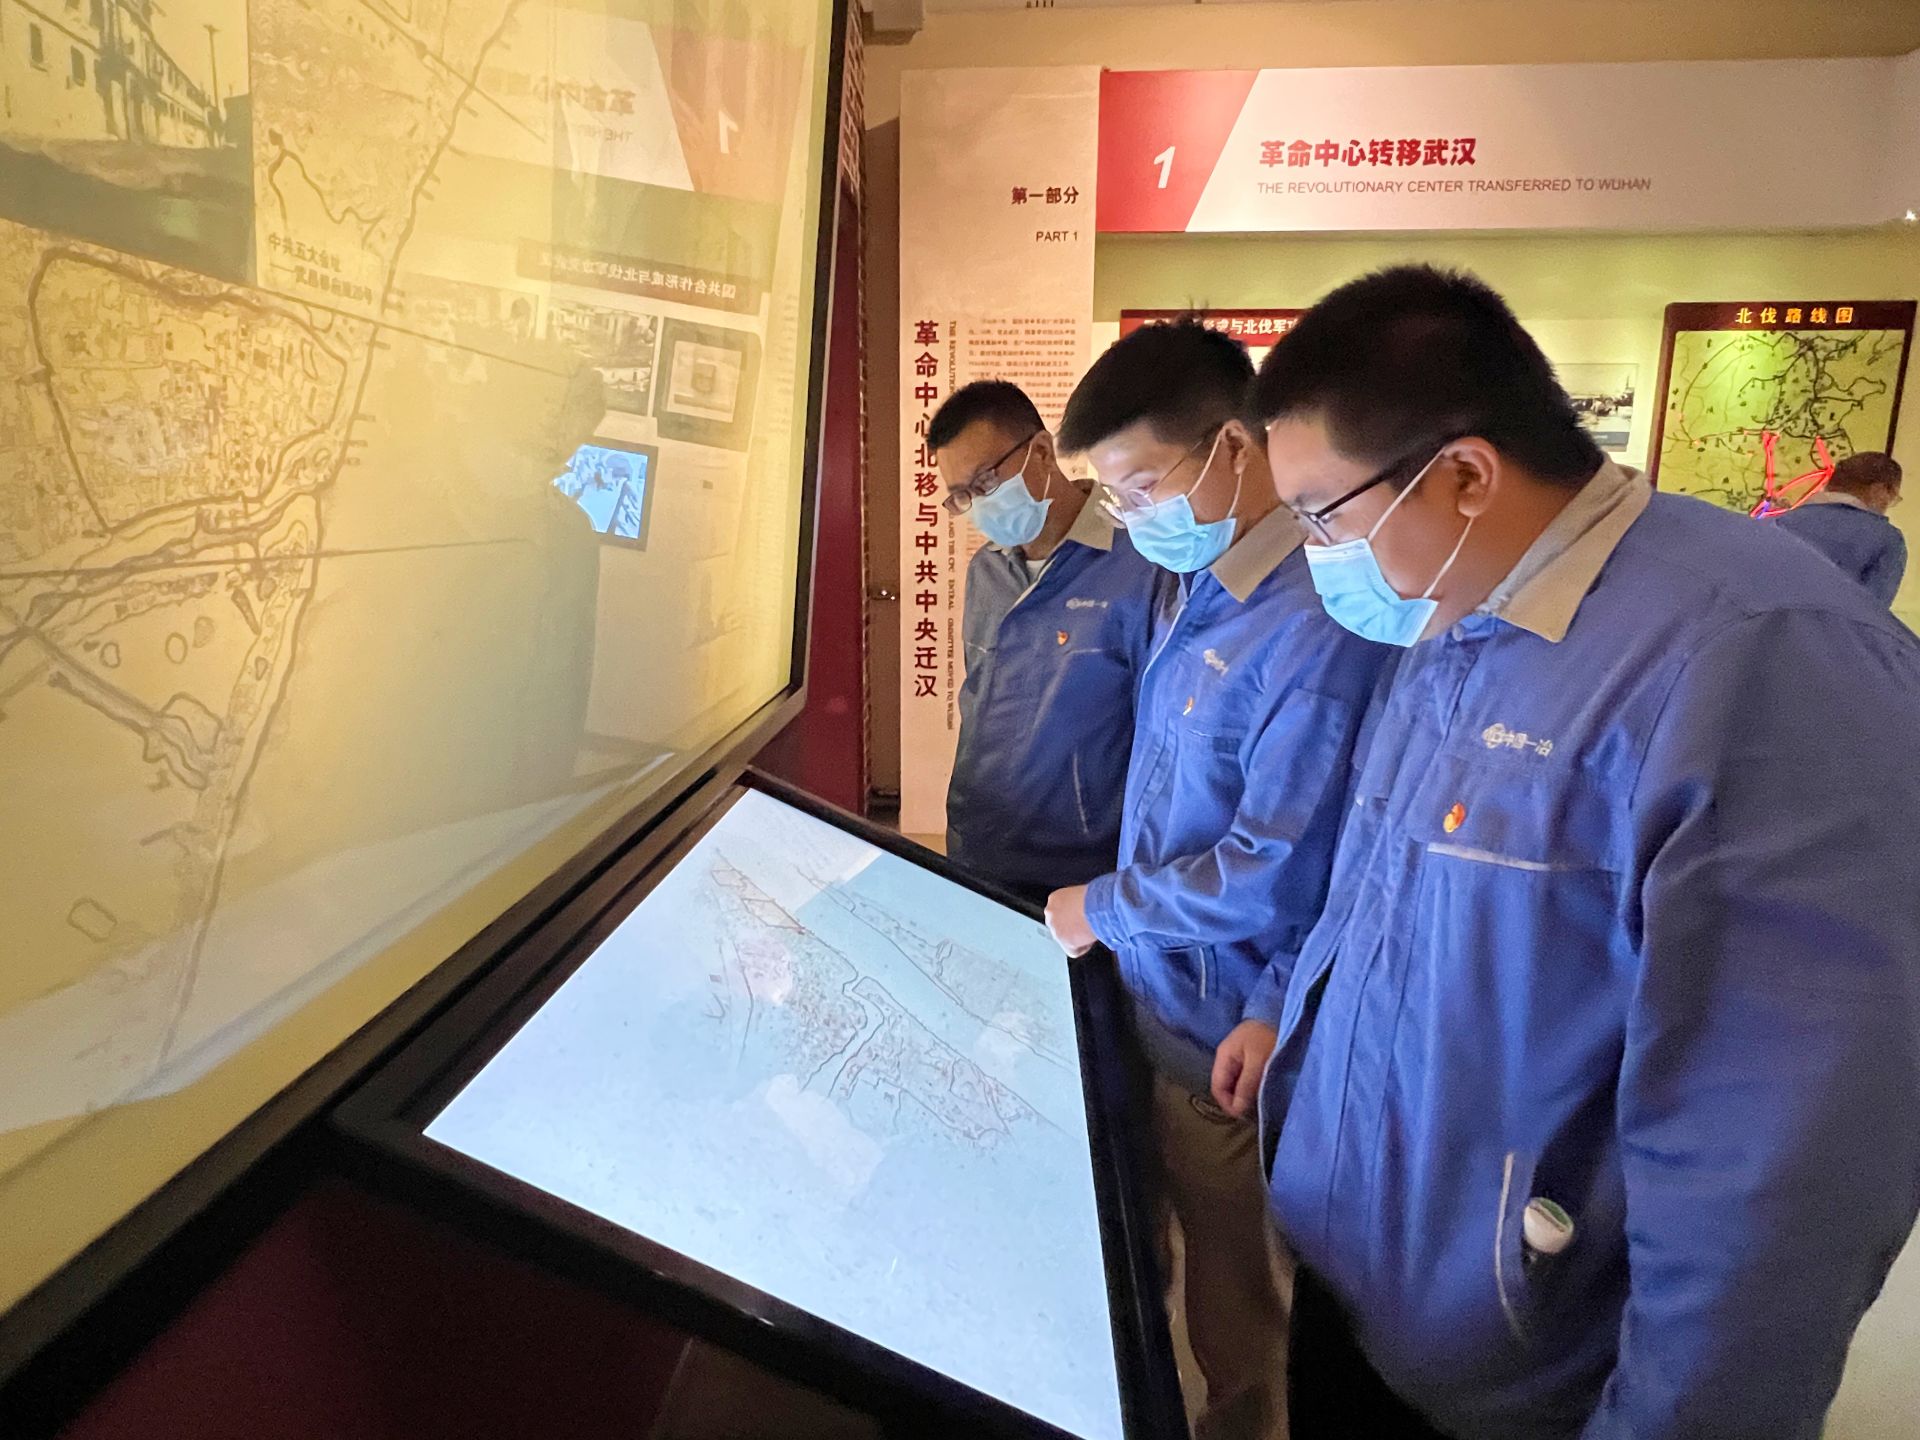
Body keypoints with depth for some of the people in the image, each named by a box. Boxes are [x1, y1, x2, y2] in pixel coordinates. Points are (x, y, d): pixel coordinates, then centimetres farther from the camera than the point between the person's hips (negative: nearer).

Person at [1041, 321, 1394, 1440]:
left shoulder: (1316, 626, -26)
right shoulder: (1196, 588, 3)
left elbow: (1273, 876, -26)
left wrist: (1102, 909, -13)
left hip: (1222, 1041, -8)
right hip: (1151, 1001, 9)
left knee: (1232, 1318, 16)